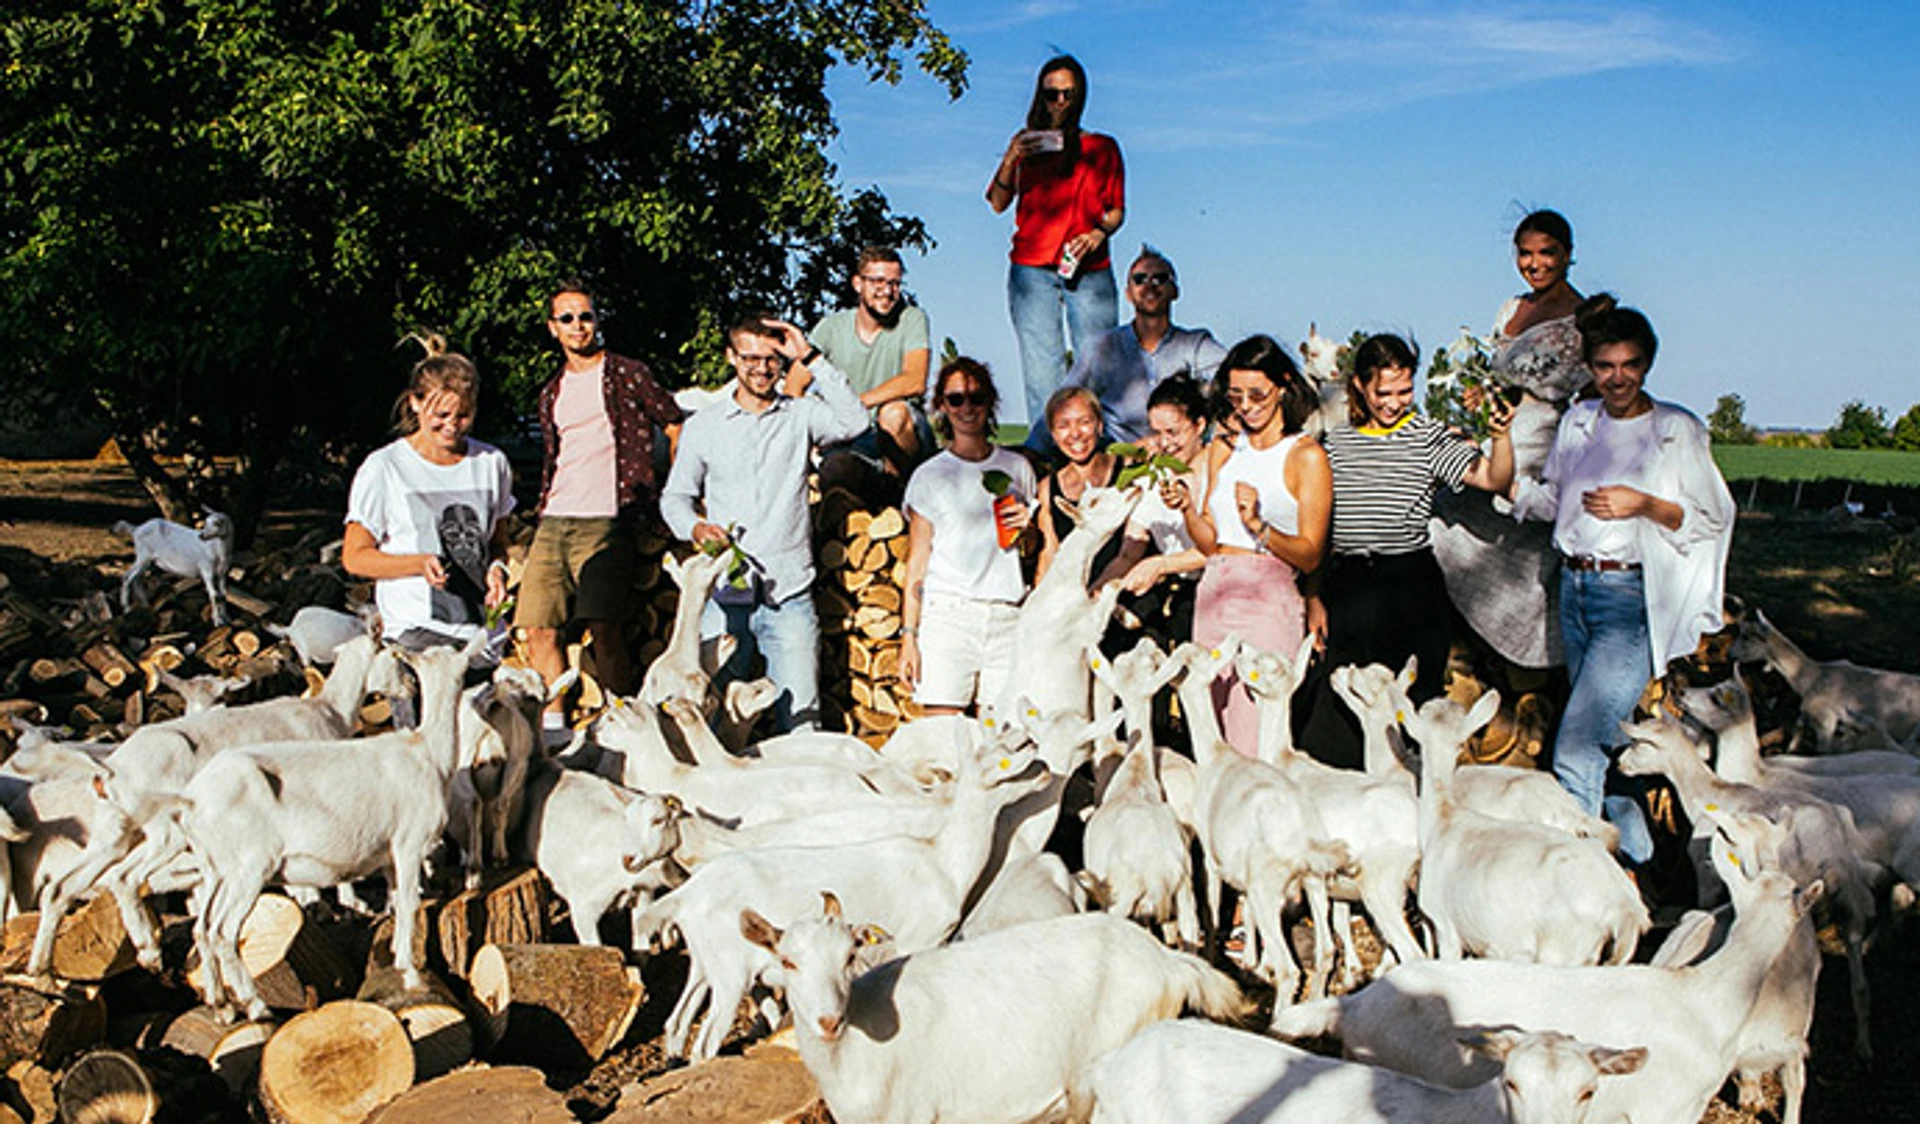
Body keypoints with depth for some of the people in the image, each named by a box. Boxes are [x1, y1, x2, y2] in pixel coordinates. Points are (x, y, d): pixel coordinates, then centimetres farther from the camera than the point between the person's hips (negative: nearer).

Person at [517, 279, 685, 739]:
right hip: (553, 524, 6)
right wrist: (545, 508, 18)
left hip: (605, 523, -6)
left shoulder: (626, 374, 5)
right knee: (540, 628, -2)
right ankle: (552, 729, 5)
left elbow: (676, 425, 7)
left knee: (603, 628, -15)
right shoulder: (551, 394, 21)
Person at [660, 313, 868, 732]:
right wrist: (694, 527, -6)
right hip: (725, 594, 1)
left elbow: (854, 421, -12)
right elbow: (675, 496, 16)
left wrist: (811, 357, -11)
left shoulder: (800, 415, 7)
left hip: (789, 593, -1)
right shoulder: (703, 426, 10)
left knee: (800, 720, -2)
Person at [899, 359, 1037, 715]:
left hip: (1007, 615, 2)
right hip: (947, 613, -2)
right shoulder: (929, 476, 8)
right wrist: (909, 635, -2)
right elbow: (917, 561, 6)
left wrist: (1027, 527, 0)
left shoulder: (1017, 468, 15)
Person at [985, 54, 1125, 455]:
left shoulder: (1102, 147, 16)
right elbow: (998, 203, 8)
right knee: (1042, 374, -7)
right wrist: (1011, 158, -8)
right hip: (1032, 269, 0)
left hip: (1090, 271, 0)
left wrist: (1098, 234, -7)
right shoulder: (1027, 142, 16)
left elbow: (1117, 209, 14)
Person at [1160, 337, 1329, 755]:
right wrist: (1187, 508, -2)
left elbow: (1310, 556, -5)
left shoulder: (1306, 456, 0)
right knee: (1212, 723, 4)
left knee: (1255, 731, -10)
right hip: (1214, 593, 5)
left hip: (1269, 600, -5)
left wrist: (1258, 526, -19)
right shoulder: (1223, 450, 18)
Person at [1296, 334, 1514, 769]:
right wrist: (1314, 598, 8)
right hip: (1345, 589, 3)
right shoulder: (1336, 443, 10)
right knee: (1334, 714, 3)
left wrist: (1501, 435, -28)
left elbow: (1495, 480, -10)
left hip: (1411, 589, -3)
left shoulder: (1429, 436, 2)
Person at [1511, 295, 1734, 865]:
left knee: (1575, 750, -14)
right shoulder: (1579, 421, 11)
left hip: (1632, 597, -6)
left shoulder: (1679, 429, -4)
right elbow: (1550, 500, 19)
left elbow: (1714, 519, -1)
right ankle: (1636, 853, 30)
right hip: (1574, 587, 6)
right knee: (1607, 737, 14)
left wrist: (1643, 505, -17)